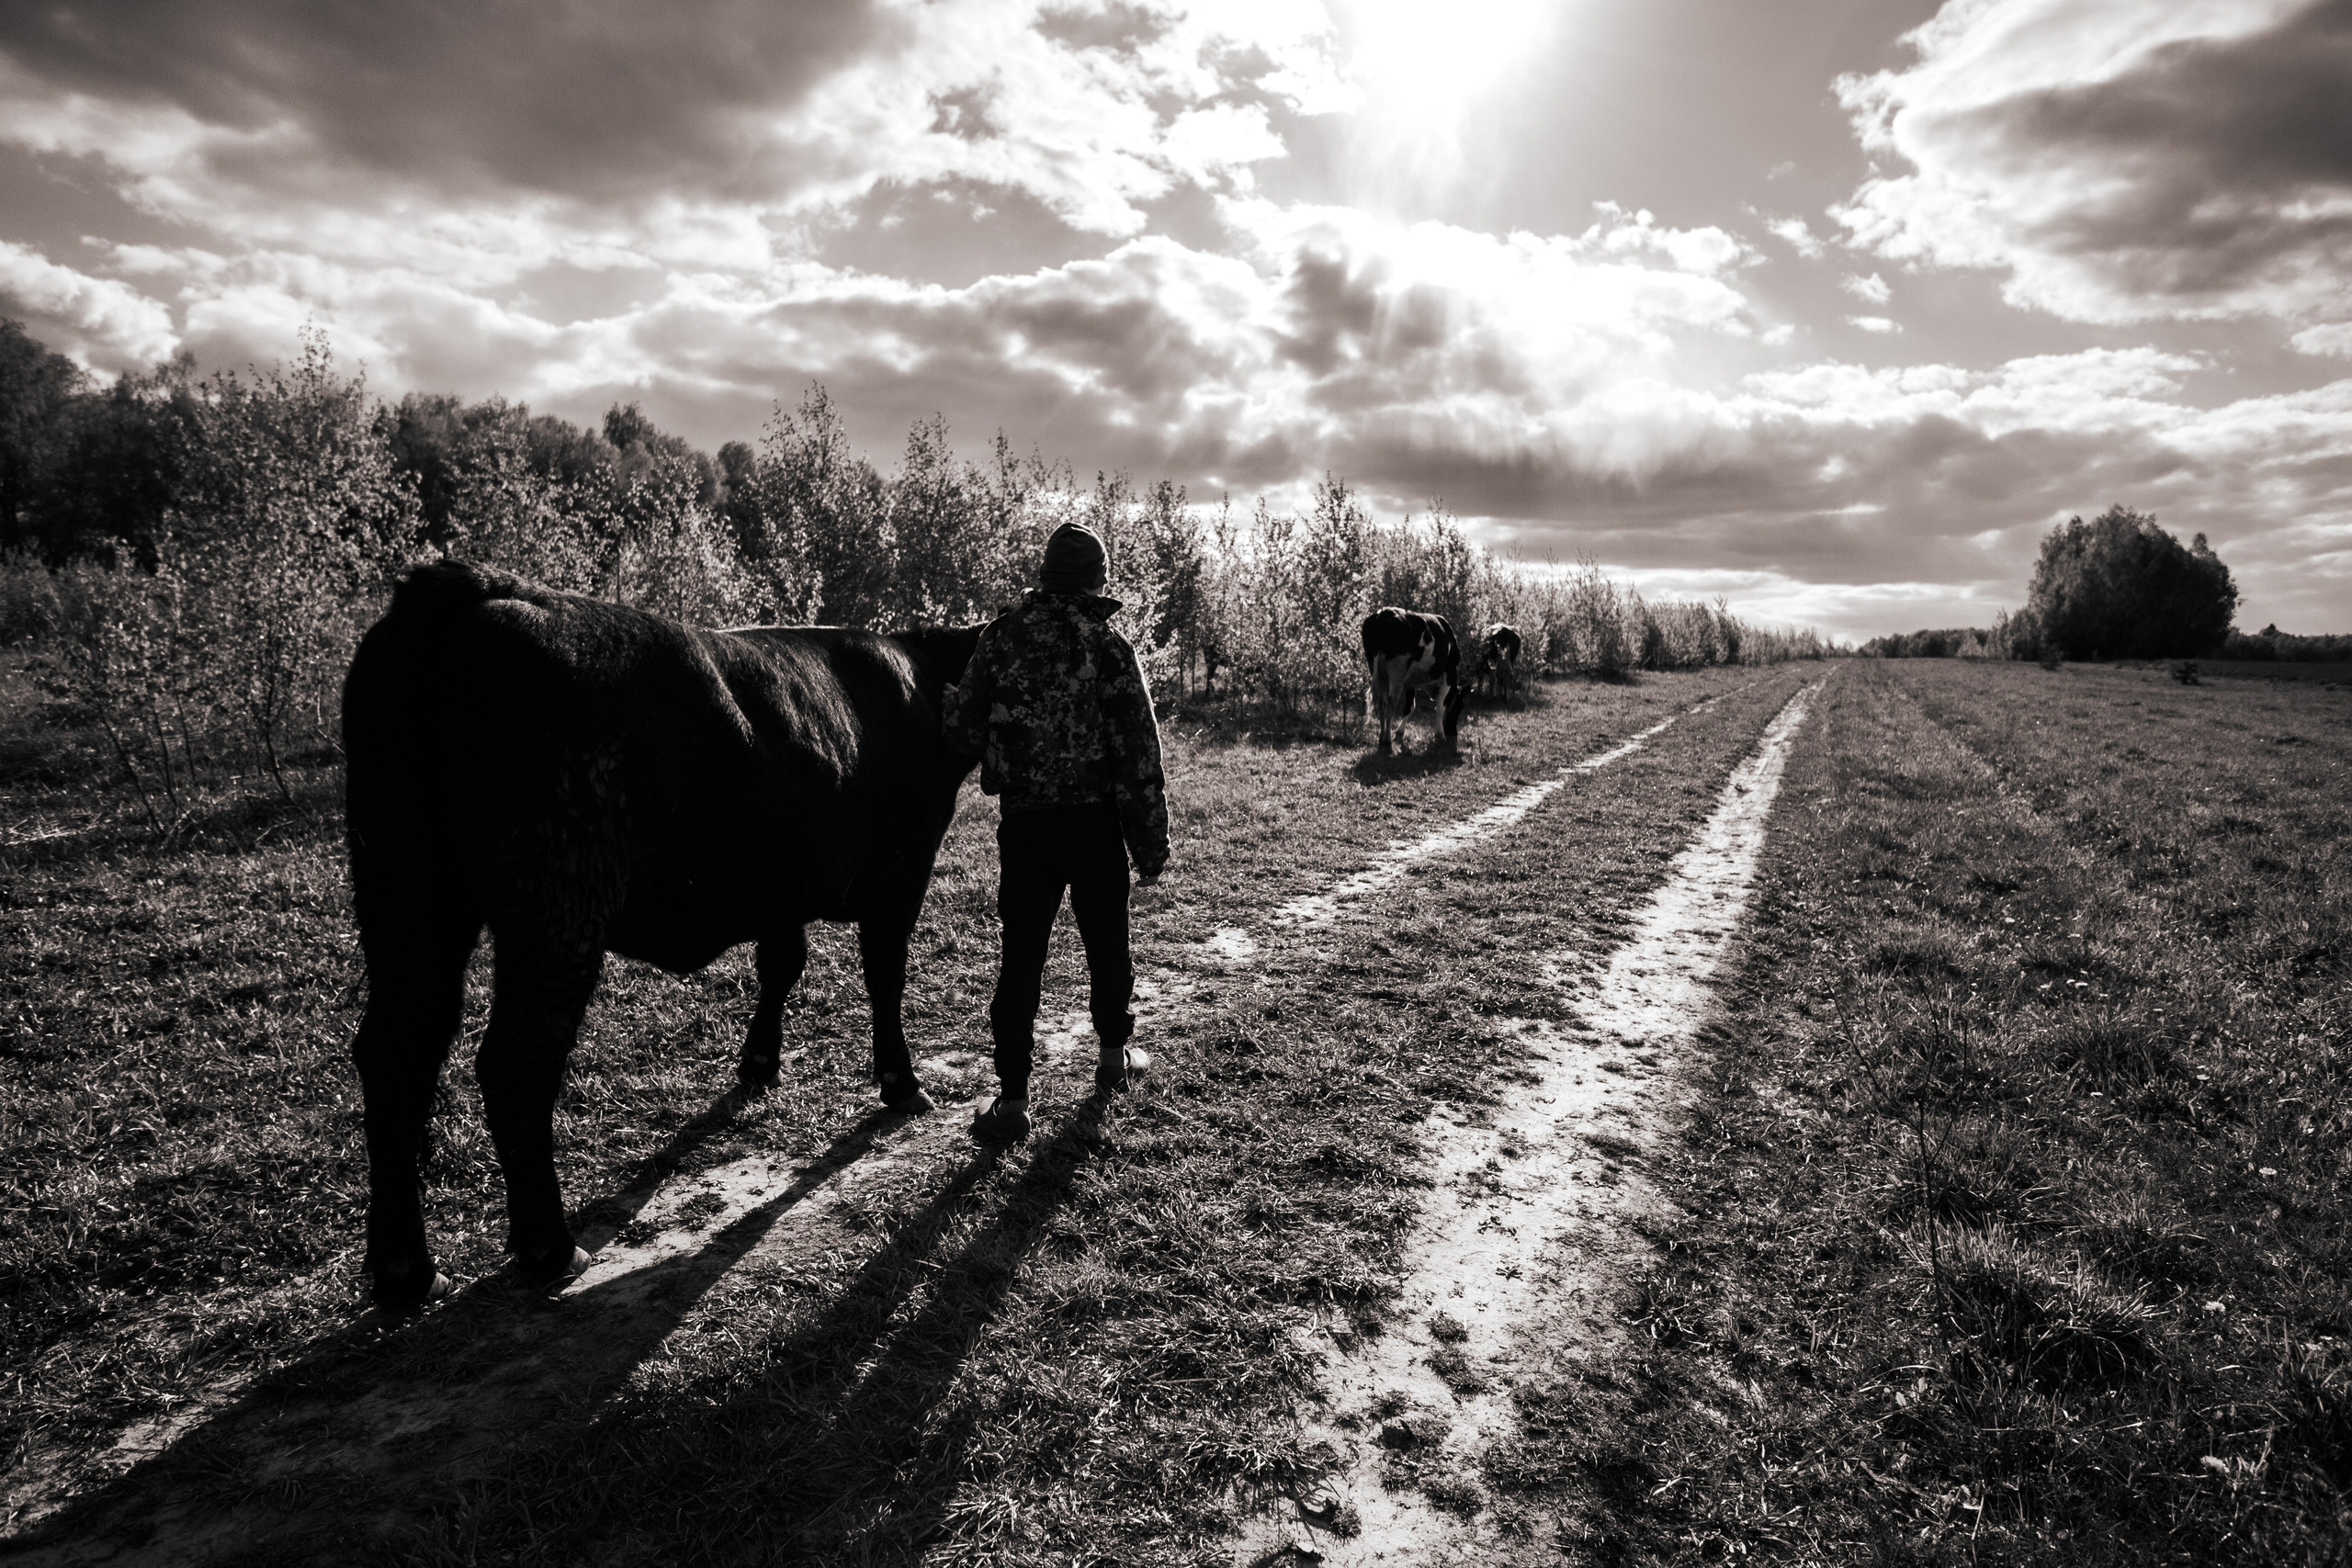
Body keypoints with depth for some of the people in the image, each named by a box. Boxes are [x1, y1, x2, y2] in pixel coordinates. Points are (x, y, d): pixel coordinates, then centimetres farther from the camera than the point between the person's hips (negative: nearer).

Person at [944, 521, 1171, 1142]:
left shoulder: (1001, 636, -2)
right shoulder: (1110, 647, -7)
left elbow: (961, 727, 1)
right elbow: (1140, 751, -8)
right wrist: (1151, 840, -1)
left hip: (1023, 819, 1)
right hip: (1095, 818, -1)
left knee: (1022, 952, 5)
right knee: (1106, 939, 17)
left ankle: (1013, 1097, 4)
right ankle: (1115, 1053, 35)